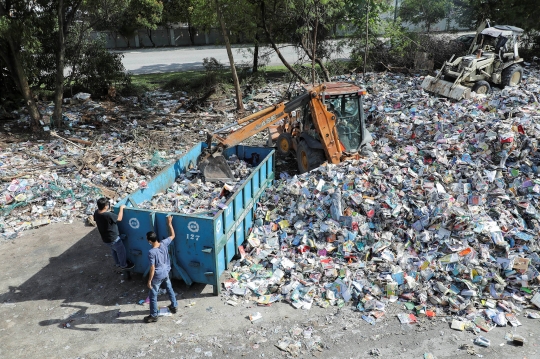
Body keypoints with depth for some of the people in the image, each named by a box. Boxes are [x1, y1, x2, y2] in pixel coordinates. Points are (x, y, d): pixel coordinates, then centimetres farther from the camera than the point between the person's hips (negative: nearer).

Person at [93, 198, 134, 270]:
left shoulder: (96, 213, -11)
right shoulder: (108, 215, -37)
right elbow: (119, 218, -21)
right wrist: (121, 208, -11)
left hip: (105, 238, 8)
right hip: (113, 238, -8)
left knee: (113, 250, 31)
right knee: (121, 251, 17)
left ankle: (118, 263, 50)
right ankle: (123, 265, 37)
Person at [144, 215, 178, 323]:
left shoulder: (151, 252, -29)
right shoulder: (164, 243, -15)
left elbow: (152, 268, -24)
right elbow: (172, 235, 5)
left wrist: (149, 280, -13)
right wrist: (169, 224, 8)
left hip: (157, 276, -6)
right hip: (166, 273, 6)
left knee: (153, 295, 11)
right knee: (169, 289, 28)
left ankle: (153, 316, 24)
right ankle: (174, 306, 44)